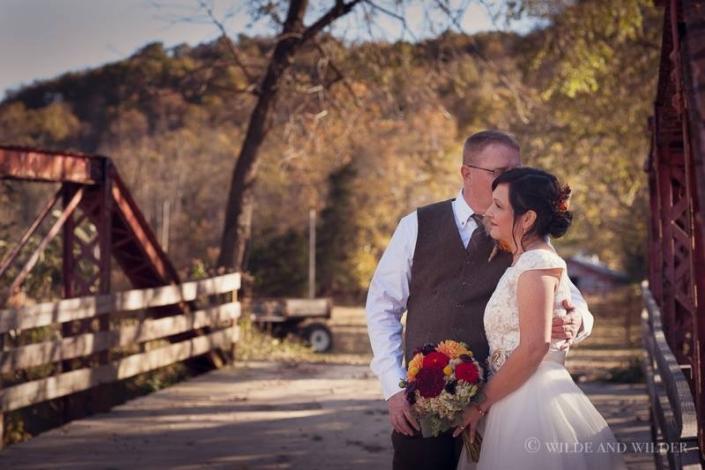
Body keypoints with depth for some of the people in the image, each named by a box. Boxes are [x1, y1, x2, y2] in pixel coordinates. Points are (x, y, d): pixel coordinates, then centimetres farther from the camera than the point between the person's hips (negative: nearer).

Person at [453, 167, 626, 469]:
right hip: (519, 404, 9)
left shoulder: (537, 263, -13)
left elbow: (534, 348, -20)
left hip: (532, 406, -9)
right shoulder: (524, 261, 15)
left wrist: (481, 403, -13)